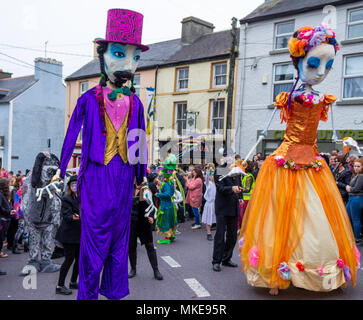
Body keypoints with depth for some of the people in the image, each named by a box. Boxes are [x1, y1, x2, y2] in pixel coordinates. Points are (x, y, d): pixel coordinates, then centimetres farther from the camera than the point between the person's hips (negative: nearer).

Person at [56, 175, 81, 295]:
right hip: (69, 234, -7)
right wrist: (73, 217, -38)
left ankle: (73, 282, 28)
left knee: (80, 258, 11)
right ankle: (60, 286, 4)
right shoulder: (66, 199, -10)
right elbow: (66, 215, -20)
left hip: (80, 234, 7)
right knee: (69, 259, -6)